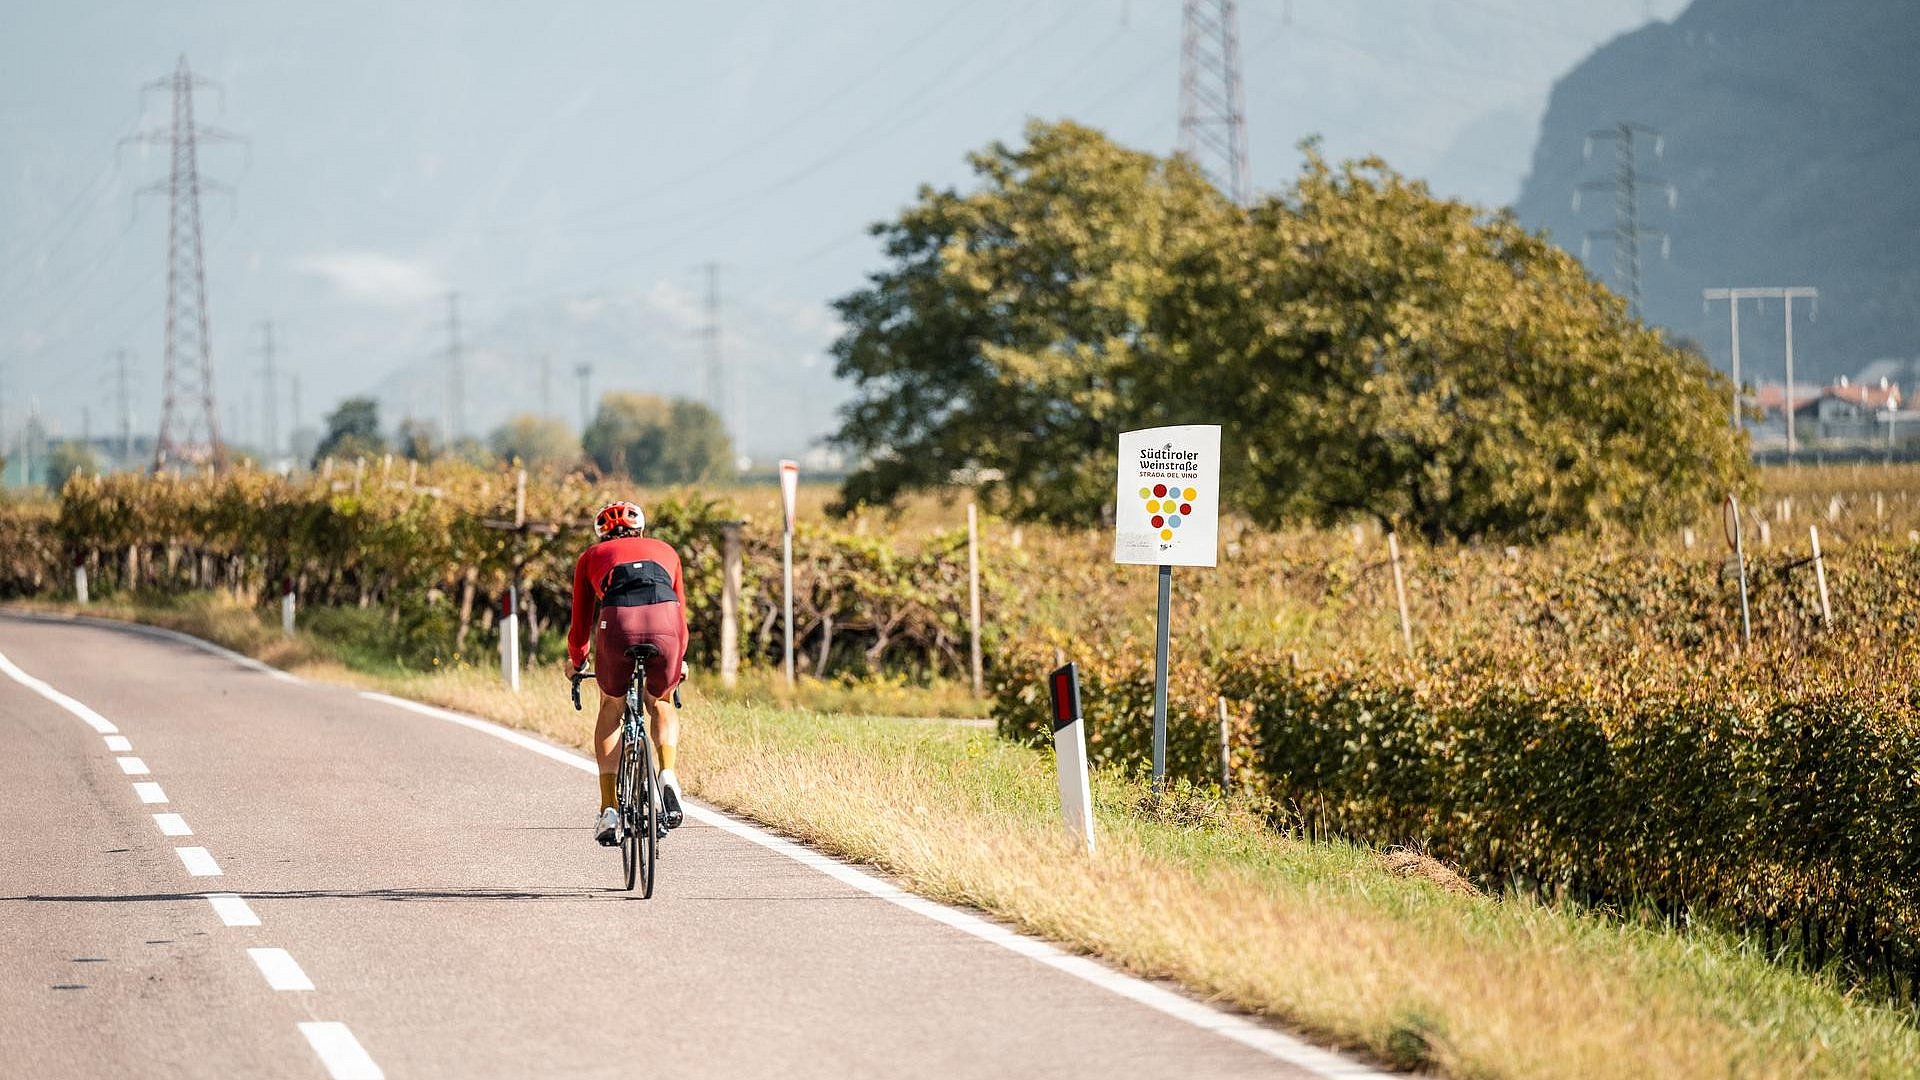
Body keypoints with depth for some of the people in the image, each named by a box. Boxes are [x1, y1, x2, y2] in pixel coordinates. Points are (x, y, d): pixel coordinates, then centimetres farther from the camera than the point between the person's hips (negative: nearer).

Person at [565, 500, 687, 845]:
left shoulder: (591, 556, 31)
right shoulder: (665, 550, 36)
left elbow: (580, 625, 34)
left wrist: (575, 661, 54)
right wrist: (678, 658, 60)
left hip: (618, 622, -1)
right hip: (664, 622, 1)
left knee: (611, 707, 25)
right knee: (661, 704, 29)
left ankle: (609, 810, 16)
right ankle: (668, 777, 2)